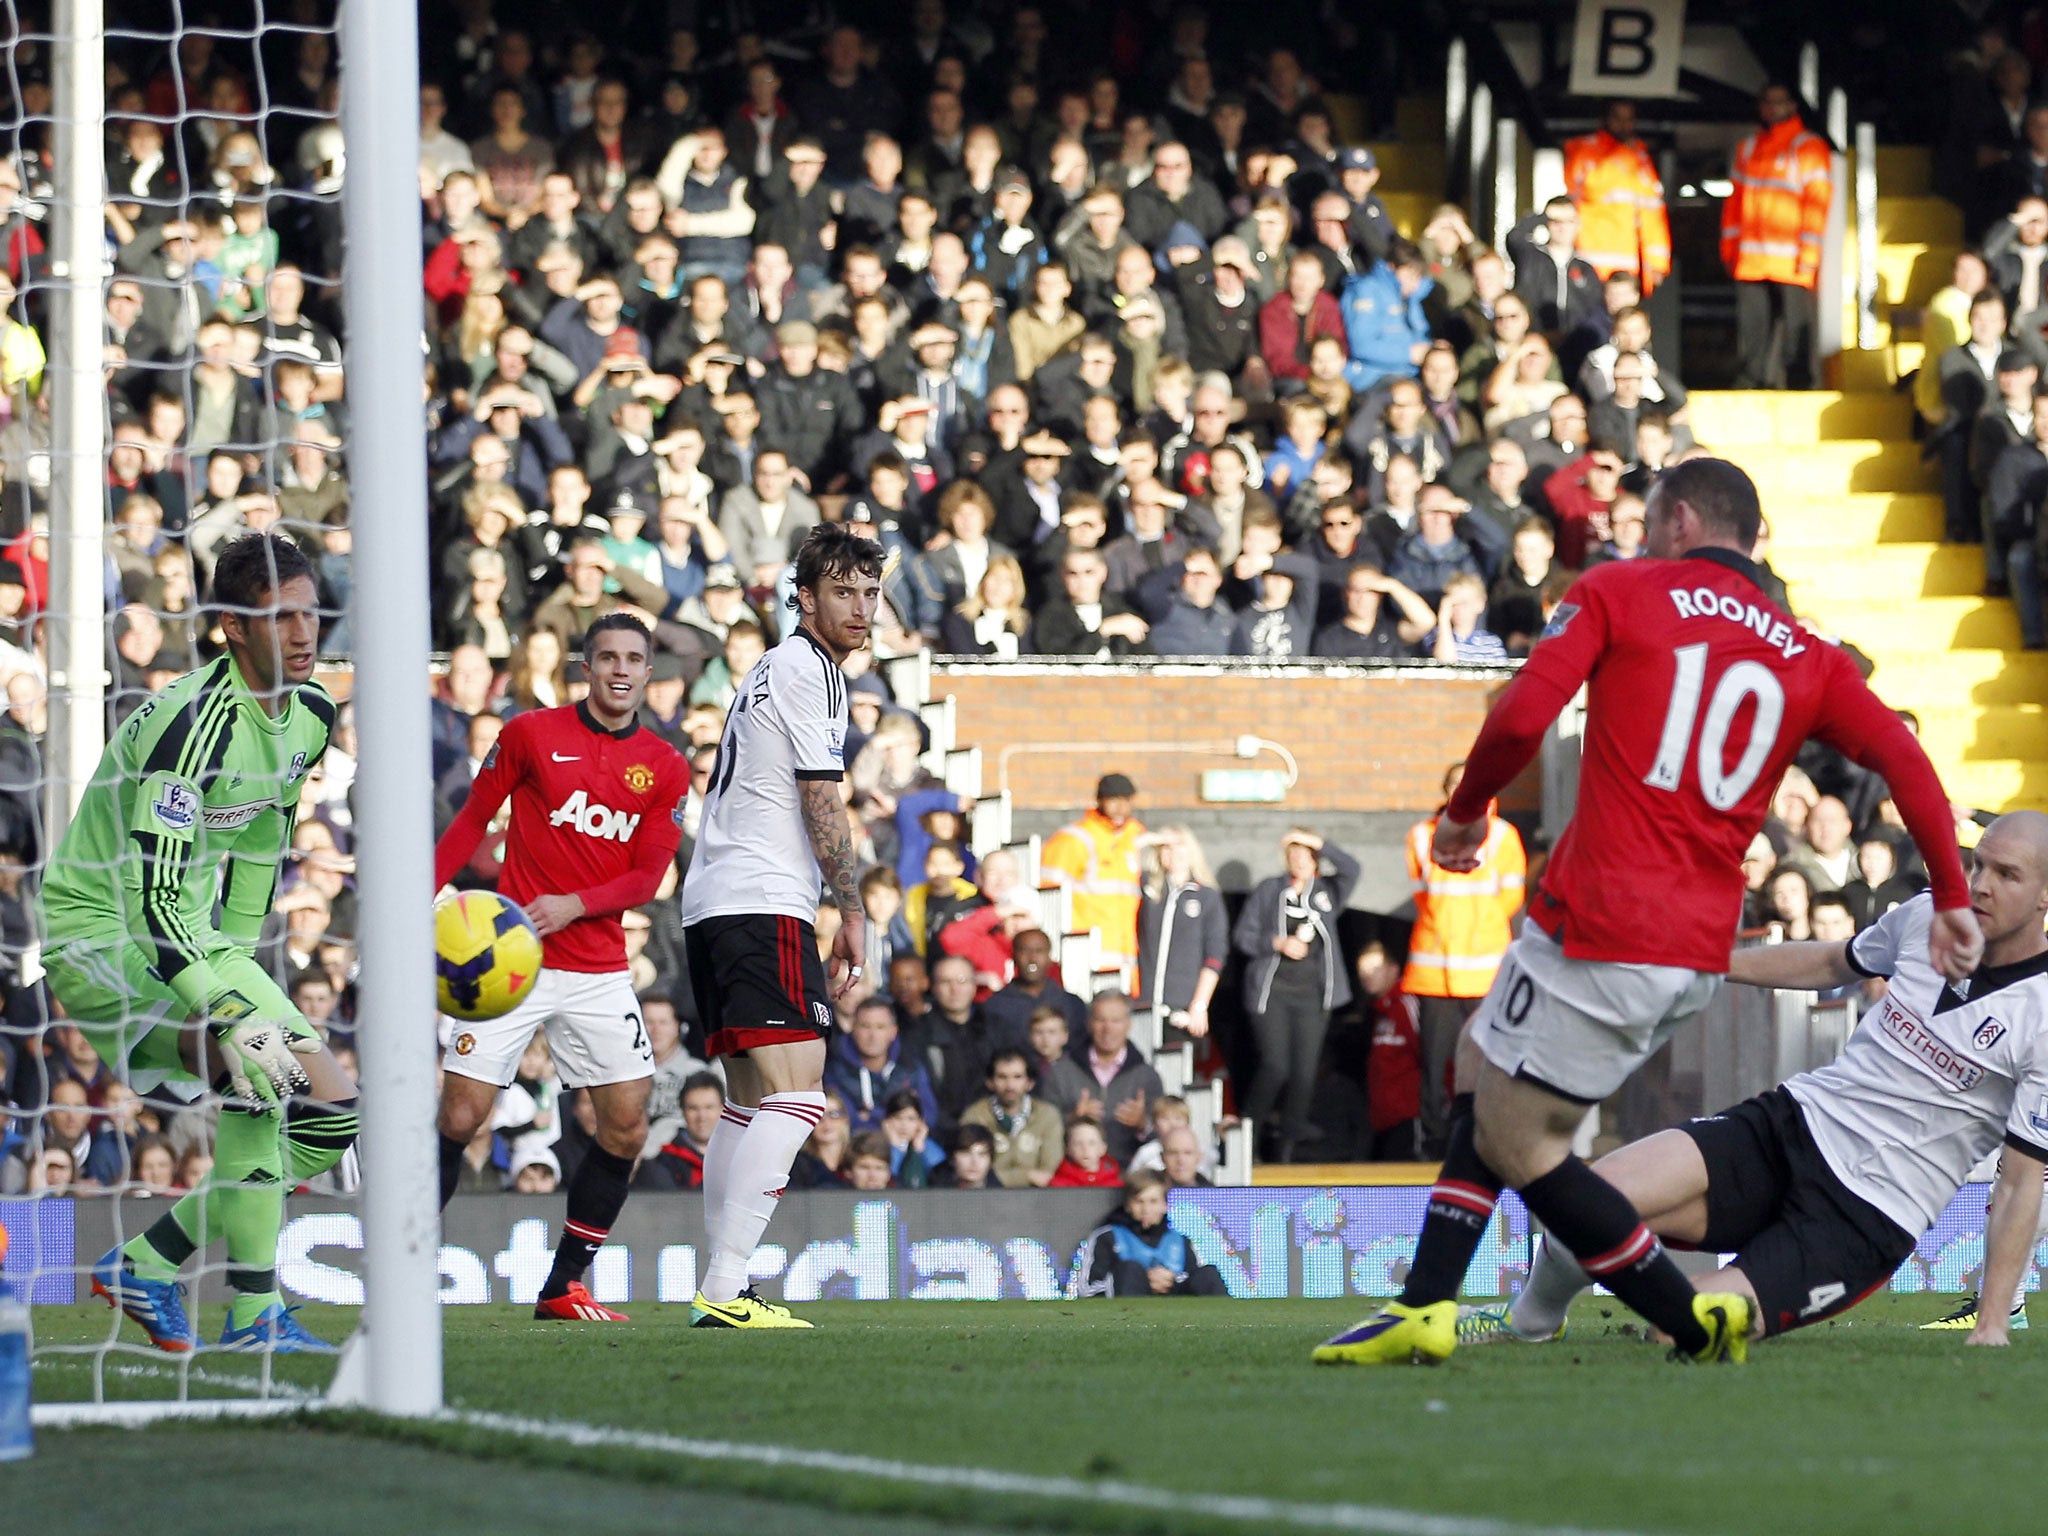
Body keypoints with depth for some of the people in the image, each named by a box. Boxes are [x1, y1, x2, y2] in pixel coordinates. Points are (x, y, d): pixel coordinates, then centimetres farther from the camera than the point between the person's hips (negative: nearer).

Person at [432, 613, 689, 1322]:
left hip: (600, 969, 3)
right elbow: (472, 819, 6)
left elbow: (648, 876, 2)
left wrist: (573, 905, -15)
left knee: (626, 1124, -3)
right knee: (459, 1116, -9)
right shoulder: (530, 733, -1)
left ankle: (562, 1288, 9)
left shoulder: (665, 768, 6)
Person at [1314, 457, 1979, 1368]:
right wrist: (1950, 900, 10)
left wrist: (1465, 809, 7)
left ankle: (1698, 1325, 3)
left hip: (1600, 932, -7)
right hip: (1700, 953, 7)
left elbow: (1522, 717, -11)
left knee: (1517, 1146, 5)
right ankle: (1425, 1310, 17)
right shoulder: (1807, 656, 12)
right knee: (1488, 1096, 22)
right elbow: (1906, 762, 1)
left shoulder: (1617, 593, 0)